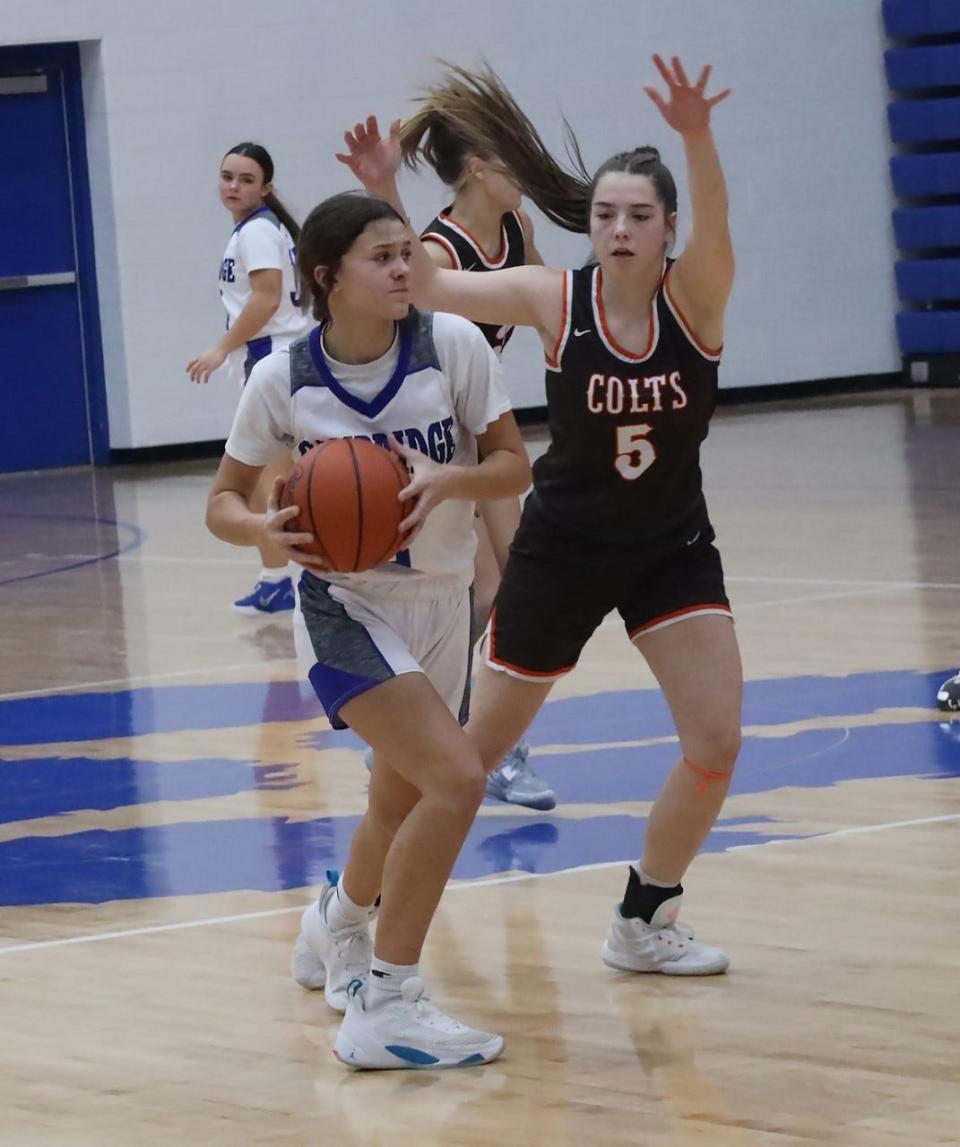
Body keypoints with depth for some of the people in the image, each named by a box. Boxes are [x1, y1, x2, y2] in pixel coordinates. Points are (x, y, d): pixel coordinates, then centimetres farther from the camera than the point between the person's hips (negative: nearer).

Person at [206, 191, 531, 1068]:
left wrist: (447, 479, -28)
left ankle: (338, 928, 55)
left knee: (403, 804, 22)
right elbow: (225, 501, -3)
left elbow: (514, 466, -8)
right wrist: (266, 528, -26)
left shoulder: (453, 344, -12)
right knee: (456, 778, -23)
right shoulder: (283, 380, -14)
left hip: (442, 601, 4)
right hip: (348, 607, -4)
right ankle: (385, 1009, -15)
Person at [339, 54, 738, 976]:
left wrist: (696, 141, -56)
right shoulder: (554, 299, -14)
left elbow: (714, 227, -36)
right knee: (476, 749, 8)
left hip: (671, 547, 1)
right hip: (560, 550, -1)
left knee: (716, 745, -9)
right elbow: (427, 288, -18)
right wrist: (386, 195, -35)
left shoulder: (694, 296, -15)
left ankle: (643, 922, 12)